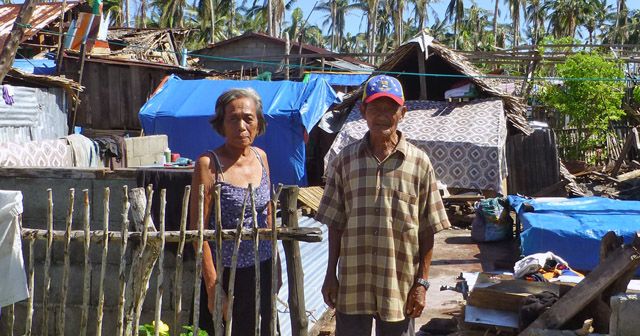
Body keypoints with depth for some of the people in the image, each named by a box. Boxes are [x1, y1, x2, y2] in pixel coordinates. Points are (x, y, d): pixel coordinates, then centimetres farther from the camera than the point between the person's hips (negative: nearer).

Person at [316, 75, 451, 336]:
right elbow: (335, 224, 6)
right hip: (352, 283, 1)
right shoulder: (345, 160, 2)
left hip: (399, 284, -1)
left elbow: (427, 231, 0)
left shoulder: (419, 162, -1)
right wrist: (331, 274, 5)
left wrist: (422, 282, -3)